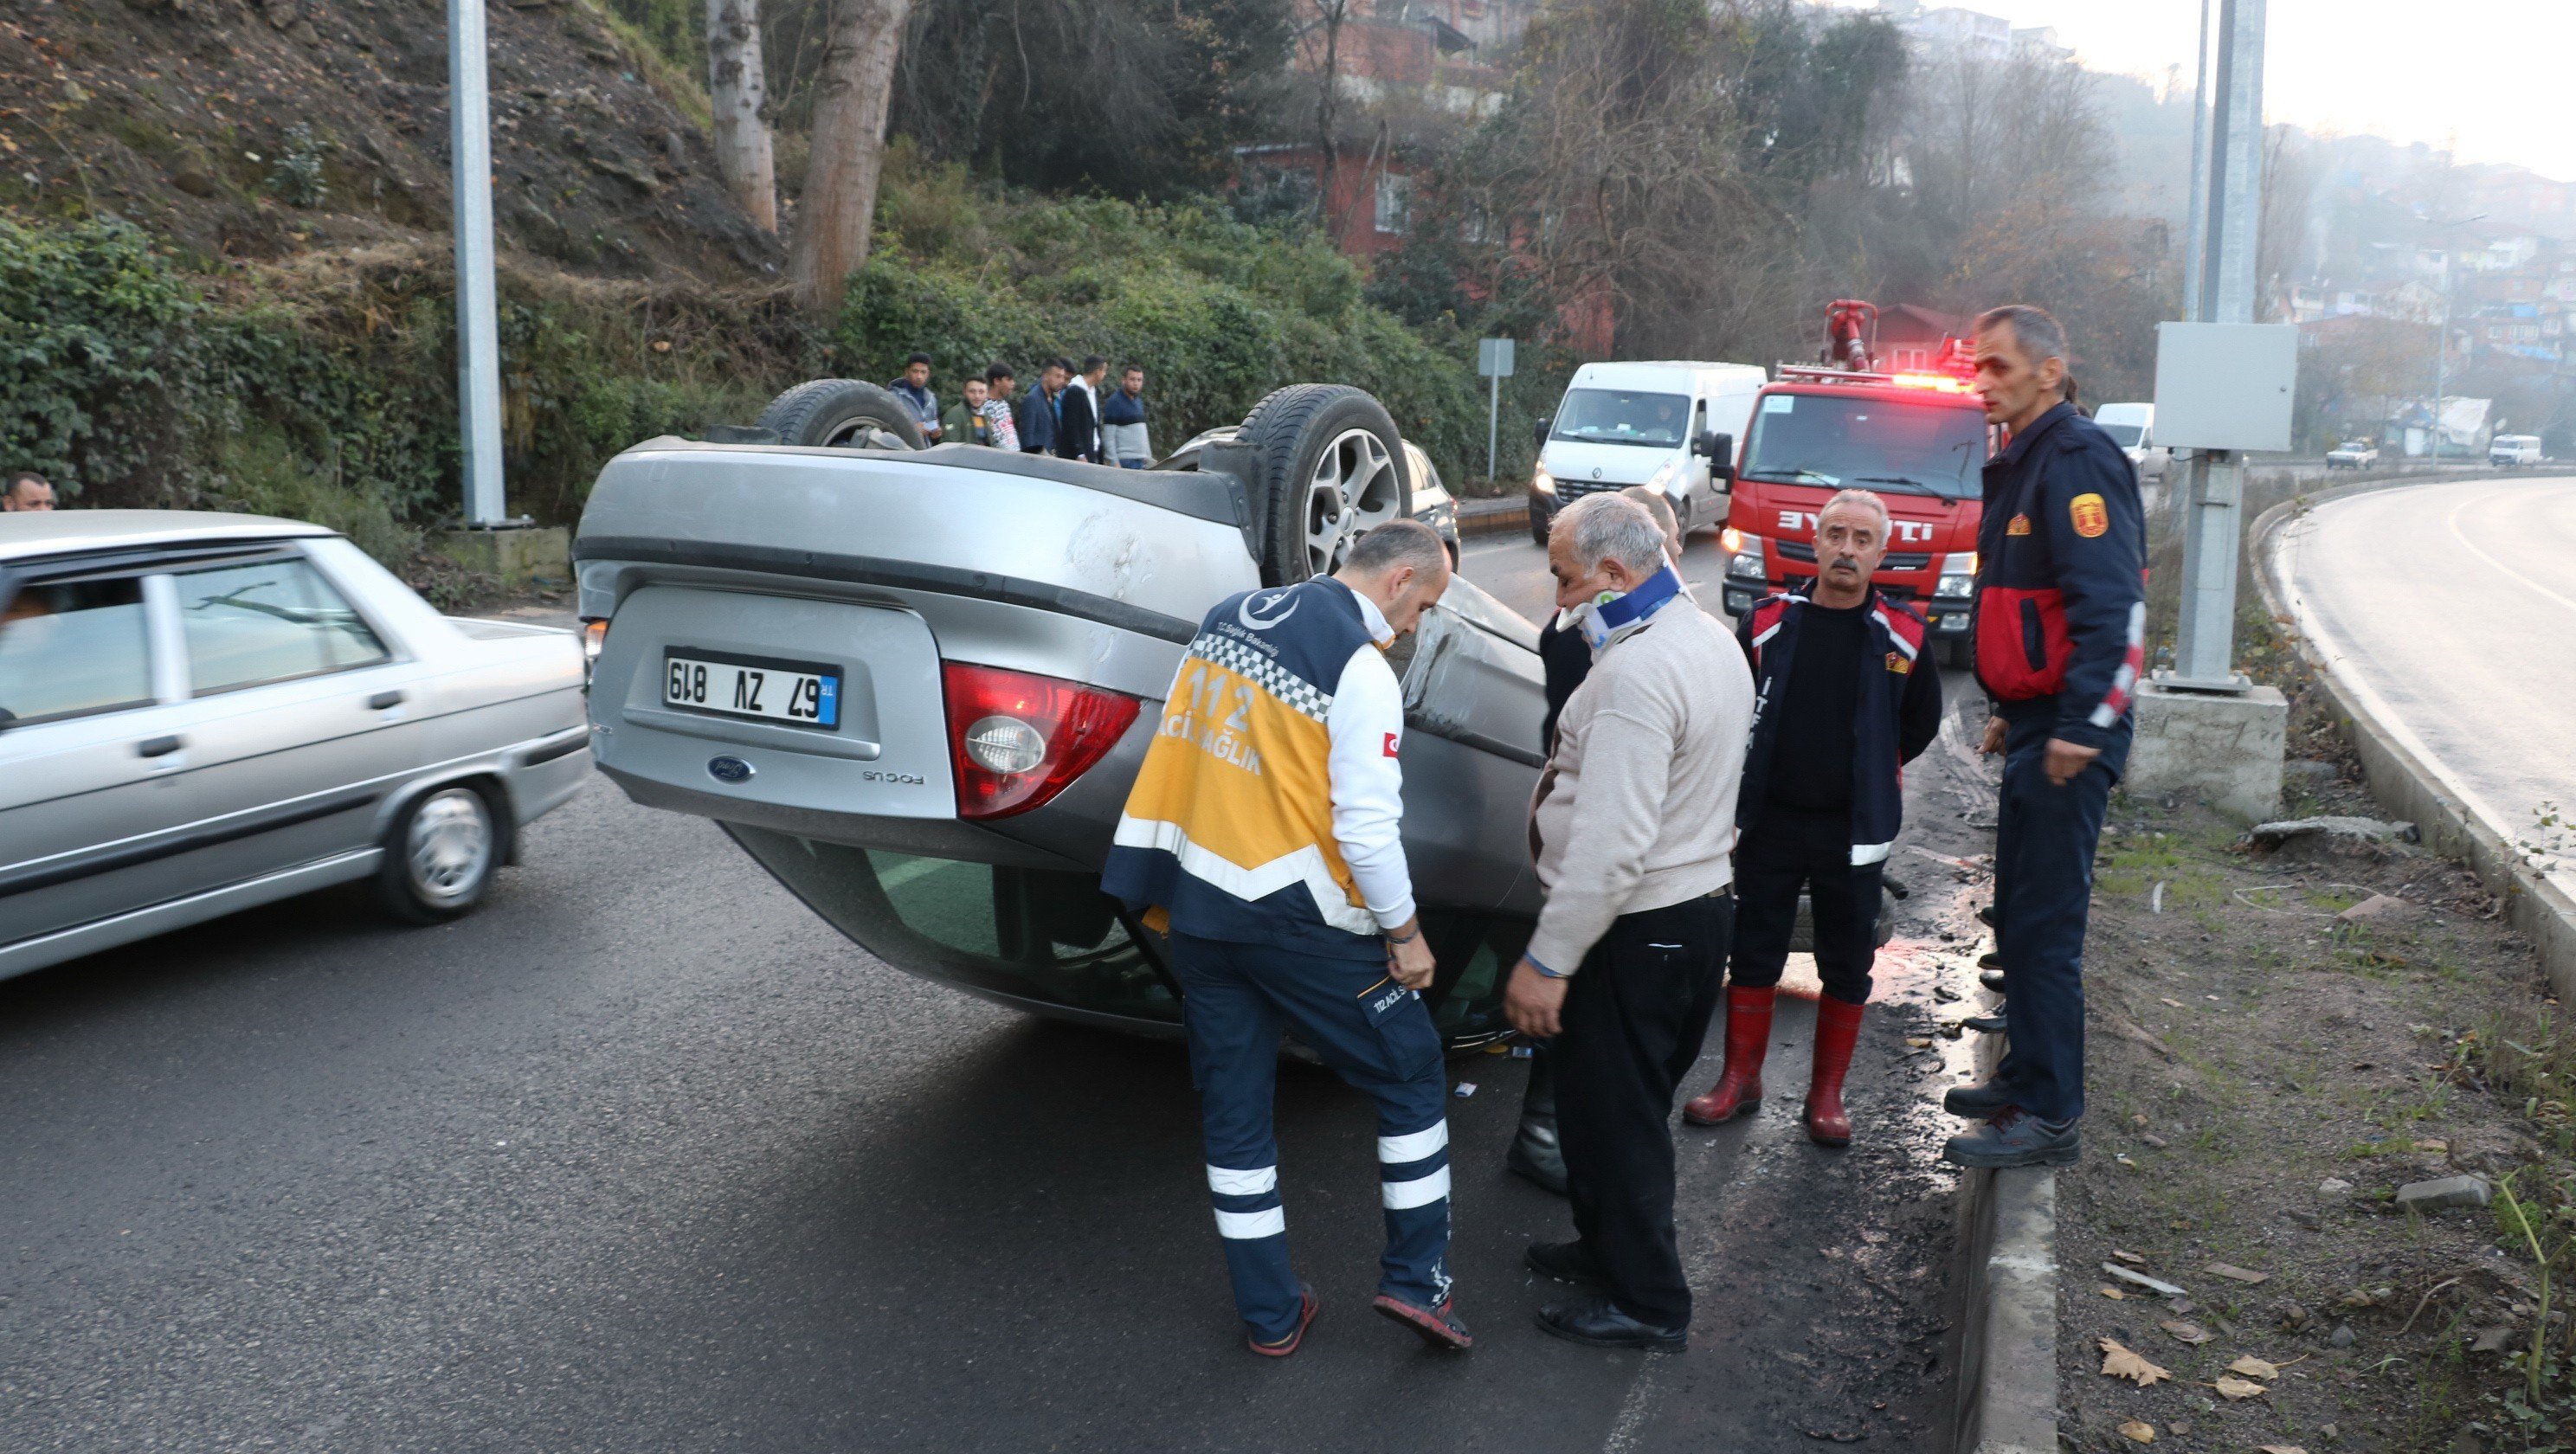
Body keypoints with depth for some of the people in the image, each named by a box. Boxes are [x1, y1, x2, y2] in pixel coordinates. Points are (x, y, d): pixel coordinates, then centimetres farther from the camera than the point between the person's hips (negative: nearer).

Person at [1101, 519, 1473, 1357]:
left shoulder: (1226, 621, 9)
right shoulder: (1360, 667, -14)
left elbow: (1179, 754, 12)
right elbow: (1366, 828, -18)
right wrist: (1405, 931, -5)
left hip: (1199, 909, 7)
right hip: (1299, 921, -7)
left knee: (1232, 1111, 14)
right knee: (1411, 1077, 12)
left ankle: (1270, 1315, 23)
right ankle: (1416, 1280, 13)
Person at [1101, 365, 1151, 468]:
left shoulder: (1138, 401, 18)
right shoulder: (1114, 402, -7)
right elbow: (1108, 437, -12)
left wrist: (1149, 458, 19)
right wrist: (1115, 463, -19)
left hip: (1141, 461, 8)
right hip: (1125, 461, -8)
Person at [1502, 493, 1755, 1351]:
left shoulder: (1637, 673, -25)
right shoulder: (1711, 642, 8)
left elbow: (1610, 846, -29)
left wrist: (1546, 962, -24)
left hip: (1635, 930, -10)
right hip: (1701, 902, 10)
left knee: (1611, 1118, 5)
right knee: (1630, 1108, 23)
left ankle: (1648, 1304, 18)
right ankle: (1608, 1247, 39)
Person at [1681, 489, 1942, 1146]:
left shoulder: (1901, 636, -4)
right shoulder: (1768, 623, -2)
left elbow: (1922, 721, 11)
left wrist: (1876, 770, 9)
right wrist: (1737, 799, 3)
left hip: (1852, 831, 0)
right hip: (1770, 822, 1)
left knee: (1847, 969, 7)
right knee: (1752, 956, 8)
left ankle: (1826, 1093, 22)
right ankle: (1741, 1080, 23)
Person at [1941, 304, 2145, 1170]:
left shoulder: (2078, 460, -14)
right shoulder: (2022, 464, 18)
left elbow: (2111, 604, -23)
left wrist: (2079, 726, -27)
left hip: (2068, 737, -10)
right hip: (2034, 725, 10)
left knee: (2046, 927, -6)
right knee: (2018, 918, 17)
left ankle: (2050, 1118, 2)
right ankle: (2026, 1078, 29)